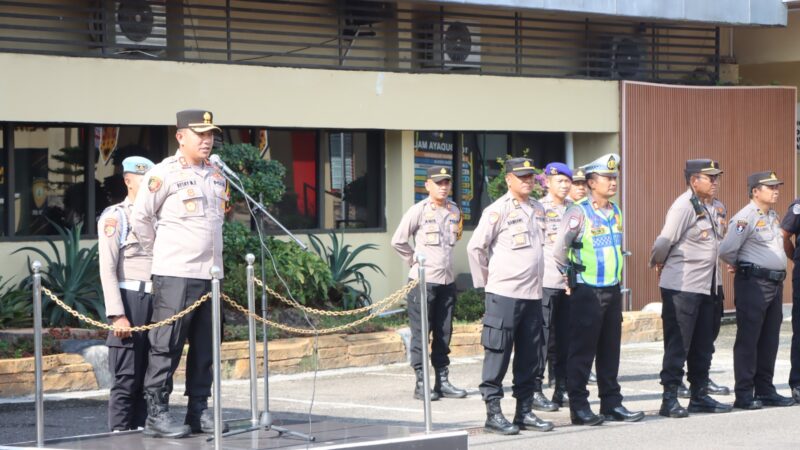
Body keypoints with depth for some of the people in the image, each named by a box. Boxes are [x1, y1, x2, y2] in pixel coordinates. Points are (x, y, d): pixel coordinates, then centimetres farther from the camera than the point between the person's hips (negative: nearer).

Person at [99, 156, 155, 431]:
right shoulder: (115, 217, -1)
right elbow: (107, 269, -8)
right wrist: (117, 315, -16)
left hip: (157, 300, 6)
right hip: (131, 298, -6)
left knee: (148, 377, 7)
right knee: (126, 379, -6)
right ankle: (119, 436, -2)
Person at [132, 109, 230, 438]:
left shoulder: (217, 176, 13)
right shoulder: (164, 174, -7)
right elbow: (140, 218, -1)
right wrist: (161, 251, 6)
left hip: (210, 274, 7)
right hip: (175, 275, -7)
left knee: (204, 348, 8)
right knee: (166, 346, -5)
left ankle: (198, 410, 15)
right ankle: (156, 413, -1)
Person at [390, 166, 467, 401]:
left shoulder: (454, 211, 9)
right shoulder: (419, 211, -7)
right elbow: (398, 241, -3)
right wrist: (416, 260, 1)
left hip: (447, 280, 5)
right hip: (423, 280, -5)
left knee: (443, 333, 9)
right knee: (421, 333, -1)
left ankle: (442, 381, 15)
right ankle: (421, 383, 2)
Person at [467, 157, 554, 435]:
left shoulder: (538, 209, 12)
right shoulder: (498, 210, -8)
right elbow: (475, 248, -7)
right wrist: (485, 281, -2)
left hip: (533, 294, 6)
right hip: (504, 294, -6)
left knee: (529, 358, 9)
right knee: (498, 356, -2)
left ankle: (524, 411, 17)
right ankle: (493, 413, 3)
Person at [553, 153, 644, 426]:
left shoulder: (615, 212, 11)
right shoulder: (579, 213, -12)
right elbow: (559, 249, -12)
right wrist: (569, 278, -5)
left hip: (612, 290, 7)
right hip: (587, 291, -7)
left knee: (610, 350, 11)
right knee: (582, 350, -2)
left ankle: (611, 403, 17)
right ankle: (579, 407, 1)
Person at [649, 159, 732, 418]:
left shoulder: (716, 207, 11)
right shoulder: (684, 206, -15)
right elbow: (664, 242, -13)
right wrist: (659, 265, 2)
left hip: (707, 286, 8)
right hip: (681, 287, -8)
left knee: (703, 345, 13)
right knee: (677, 345, -5)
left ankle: (699, 396, 21)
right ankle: (670, 399, -1)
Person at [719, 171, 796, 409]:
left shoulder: (773, 216, 15)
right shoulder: (745, 217, -13)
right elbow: (726, 250, -19)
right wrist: (739, 266, 0)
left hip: (775, 284, 9)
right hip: (753, 283, -9)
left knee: (770, 340, 11)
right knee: (748, 339, -5)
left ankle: (765, 390, 19)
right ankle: (744, 394, -2)